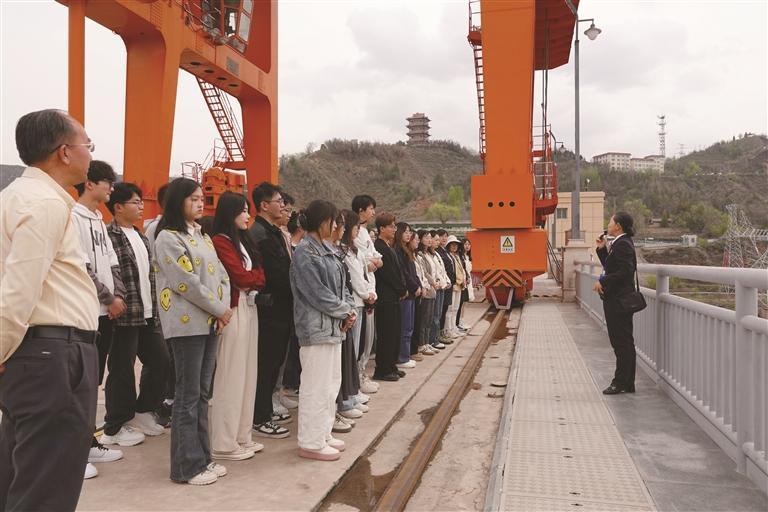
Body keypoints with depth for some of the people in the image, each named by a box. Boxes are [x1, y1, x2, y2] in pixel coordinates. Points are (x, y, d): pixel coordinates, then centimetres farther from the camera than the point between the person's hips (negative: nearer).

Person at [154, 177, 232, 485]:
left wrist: (223, 309, -4)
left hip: (210, 322, 8)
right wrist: (220, 310, -9)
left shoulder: (203, 237, 17)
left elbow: (221, 275, 12)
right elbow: (187, 282, -15)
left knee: (202, 393, 12)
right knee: (188, 396, -2)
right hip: (188, 324, -8)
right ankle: (187, 466, 7)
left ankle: (202, 457, 21)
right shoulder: (168, 238, -7)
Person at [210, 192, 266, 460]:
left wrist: (252, 277, -10)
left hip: (249, 308, 9)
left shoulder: (243, 240, 17)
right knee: (231, 376, -3)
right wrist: (259, 276, 3)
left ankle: (241, 436, 22)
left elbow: (256, 274, 10)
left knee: (247, 373, 12)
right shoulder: (221, 241, -11)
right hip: (234, 310, -9)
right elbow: (241, 277, -15)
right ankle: (224, 443, 7)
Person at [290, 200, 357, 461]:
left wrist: (350, 309, -1)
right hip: (316, 328, -10)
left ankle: (323, 434, 28)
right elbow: (317, 293, -18)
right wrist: (346, 311, -9)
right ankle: (311, 443, 8)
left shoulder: (326, 249, 13)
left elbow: (340, 285, 15)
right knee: (316, 386, -3)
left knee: (331, 382, 16)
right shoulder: (304, 252, -14)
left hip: (333, 326, 10)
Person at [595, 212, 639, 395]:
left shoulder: (622, 244, -15)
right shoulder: (620, 243, 16)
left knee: (621, 341, -3)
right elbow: (610, 267, 19)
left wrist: (603, 282, -18)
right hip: (618, 299, 11)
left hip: (618, 300, -11)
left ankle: (621, 383, 4)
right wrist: (602, 249, 12)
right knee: (624, 341, 14)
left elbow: (625, 272, -24)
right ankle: (627, 383, 22)